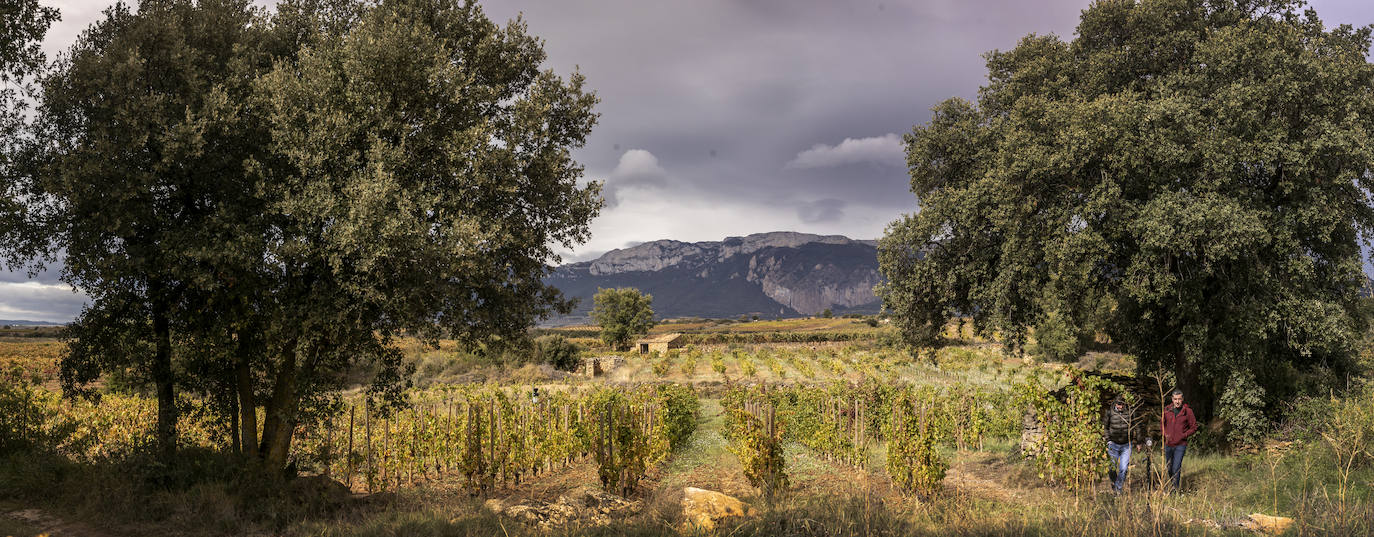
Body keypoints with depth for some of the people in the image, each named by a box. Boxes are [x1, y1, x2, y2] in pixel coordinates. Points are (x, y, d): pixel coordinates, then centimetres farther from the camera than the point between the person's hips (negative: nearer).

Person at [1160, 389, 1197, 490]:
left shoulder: (1188, 411, -5)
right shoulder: (1167, 410, 3)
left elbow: (1194, 427, 1)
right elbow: (1161, 424, 16)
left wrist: (1184, 435, -11)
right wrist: (1164, 434, 0)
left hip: (1180, 445, -4)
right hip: (1168, 444, 4)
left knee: (1176, 469, -11)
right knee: (1169, 468, 16)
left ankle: (1175, 490, -4)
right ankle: (1171, 484, 37)